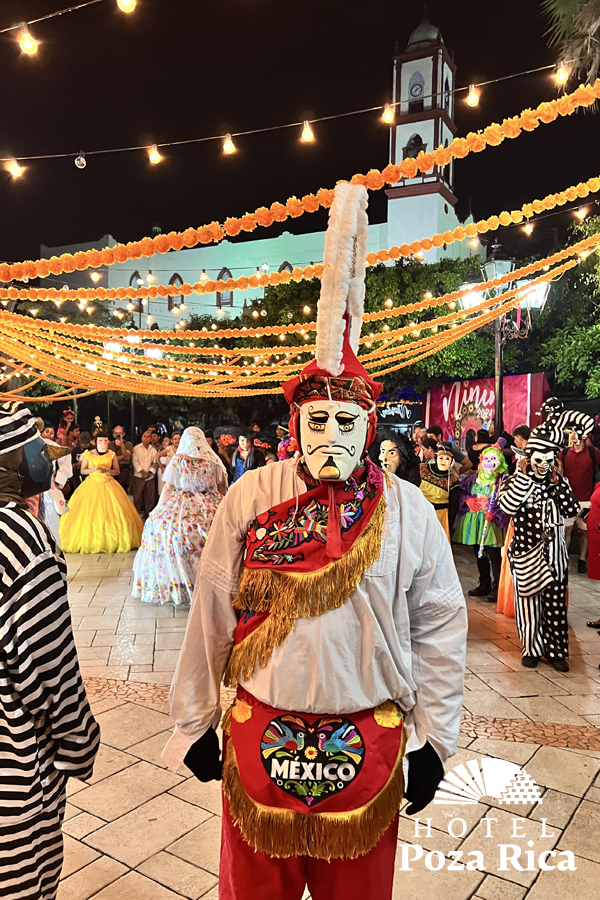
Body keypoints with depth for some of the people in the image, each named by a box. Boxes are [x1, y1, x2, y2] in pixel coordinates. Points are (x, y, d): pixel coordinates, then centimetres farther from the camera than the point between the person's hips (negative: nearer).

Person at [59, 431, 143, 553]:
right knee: (89, 515, -6)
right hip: (92, 485, -1)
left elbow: (117, 471, 4)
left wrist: (106, 471, -14)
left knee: (112, 515, -6)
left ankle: (111, 542, 3)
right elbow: (82, 470, 5)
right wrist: (92, 469, -14)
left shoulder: (111, 455, 4)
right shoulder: (88, 454, 2)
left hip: (108, 486, 1)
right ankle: (89, 542, 4)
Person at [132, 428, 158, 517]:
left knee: (150, 497, 5)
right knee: (137, 497, -1)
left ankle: (149, 514, 15)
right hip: (139, 476, -2)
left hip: (150, 476, 2)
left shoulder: (153, 450, 9)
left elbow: (155, 463, 2)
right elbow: (135, 462, -5)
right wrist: (142, 472, -13)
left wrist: (149, 472, -12)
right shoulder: (136, 448, 3)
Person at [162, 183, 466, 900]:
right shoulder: (249, 498, -8)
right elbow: (209, 619, -2)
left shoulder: (409, 510, -7)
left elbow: (439, 631, 0)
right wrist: (195, 722, 3)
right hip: (259, 736, 0)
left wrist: (432, 738, 2)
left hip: (370, 743, 1)